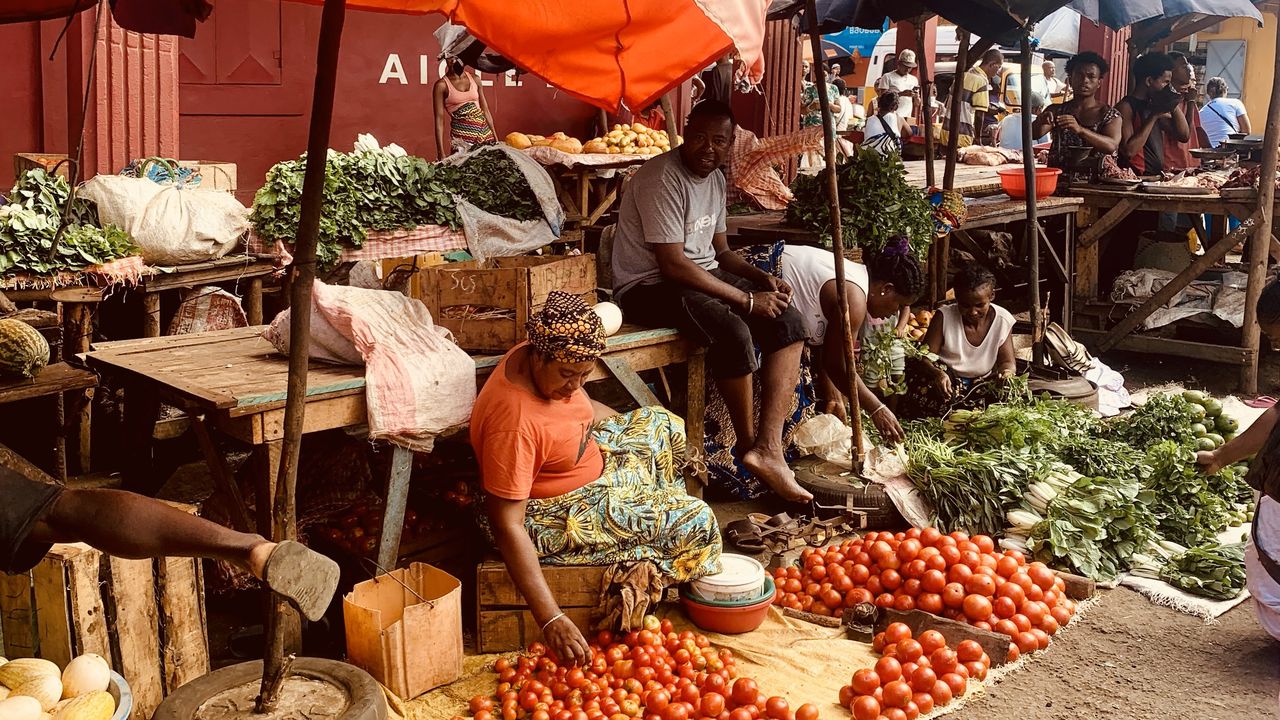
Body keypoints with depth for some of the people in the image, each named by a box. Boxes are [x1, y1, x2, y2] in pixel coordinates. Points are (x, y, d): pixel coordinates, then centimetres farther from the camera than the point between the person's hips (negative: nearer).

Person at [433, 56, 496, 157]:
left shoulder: (475, 79, 9)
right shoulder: (442, 85, -3)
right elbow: (439, 119, -6)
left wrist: (495, 138, 13)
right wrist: (441, 152, -12)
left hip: (485, 131, 4)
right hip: (462, 137, -4)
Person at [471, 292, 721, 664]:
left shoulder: (551, 364, -11)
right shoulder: (514, 423, -37)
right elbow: (506, 525, -36)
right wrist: (551, 620, -39)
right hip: (557, 516, -9)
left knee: (663, 424, 21)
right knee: (696, 522, -12)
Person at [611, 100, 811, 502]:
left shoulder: (715, 178, 10)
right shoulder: (661, 179, -19)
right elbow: (673, 265, -24)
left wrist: (762, 279, -2)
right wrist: (746, 299, -21)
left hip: (703, 275, 9)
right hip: (650, 285, -9)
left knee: (788, 322, -9)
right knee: (734, 333, -33)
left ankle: (767, 450, -18)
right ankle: (747, 444, -7)